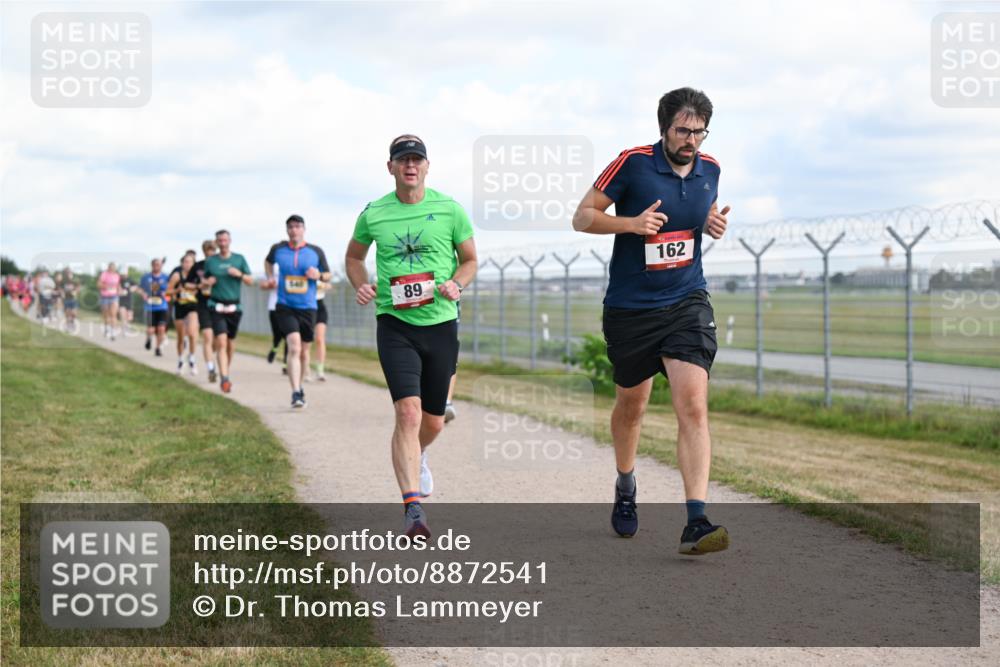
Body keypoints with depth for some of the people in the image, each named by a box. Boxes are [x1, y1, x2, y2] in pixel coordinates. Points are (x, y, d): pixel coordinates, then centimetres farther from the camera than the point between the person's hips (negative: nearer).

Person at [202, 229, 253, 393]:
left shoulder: (239, 259, 6)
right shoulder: (210, 261, 6)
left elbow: (250, 281, 6)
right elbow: (205, 280, 17)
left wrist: (239, 274, -13)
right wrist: (207, 282, -6)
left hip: (234, 306, 2)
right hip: (217, 306, -2)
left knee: (231, 342, 11)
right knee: (221, 342, -15)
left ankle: (226, 372, 32)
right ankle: (224, 378, -21)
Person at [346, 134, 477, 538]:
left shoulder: (449, 209, 0)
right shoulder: (373, 214, 1)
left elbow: (469, 259, 11)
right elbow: (354, 255, 19)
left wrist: (456, 284, -9)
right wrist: (360, 285, -1)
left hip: (440, 323, 2)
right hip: (395, 325, -2)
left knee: (433, 421, 12)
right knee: (408, 412, -19)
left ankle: (415, 457, 49)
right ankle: (413, 509, -21)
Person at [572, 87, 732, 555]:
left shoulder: (709, 169, 2)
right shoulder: (632, 163, -11)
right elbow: (582, 217, -5)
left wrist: (714, 224, 0)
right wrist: (631, 223, -22)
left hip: (687, 304, 2)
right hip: (629, 308, -1)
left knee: (693, 406, -15)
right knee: (631, 404, 16)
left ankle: (696, 523, -20)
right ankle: (625, 488, 44)